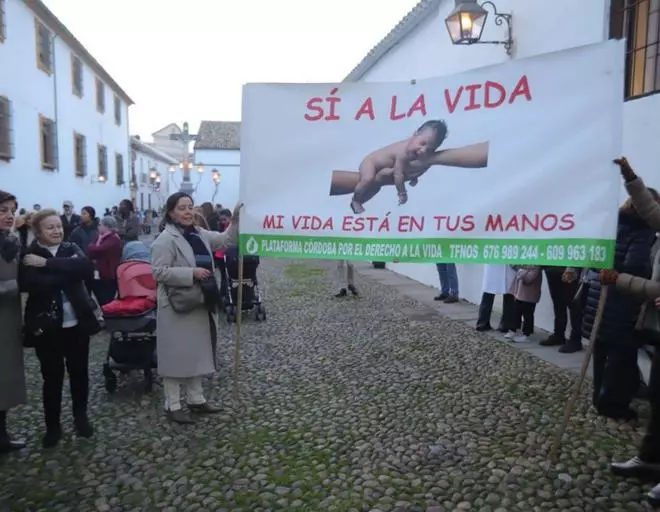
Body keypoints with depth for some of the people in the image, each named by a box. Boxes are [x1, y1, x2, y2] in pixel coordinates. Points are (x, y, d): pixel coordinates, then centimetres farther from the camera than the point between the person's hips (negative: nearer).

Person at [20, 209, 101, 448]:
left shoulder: (71, 248, 2)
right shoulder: (29, 256, -6)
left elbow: (86, 267, -19)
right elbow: (30, 284, -25)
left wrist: (48, 263, -23)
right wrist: (68, 272, -22)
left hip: (77, 322, 3)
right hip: (47, 327, -2)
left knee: (79, 372, 13)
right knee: (52, 377, 6)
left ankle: (81, 417, 33)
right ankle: (52, 425, 24)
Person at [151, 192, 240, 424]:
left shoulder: (200, 234, 9)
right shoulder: (166, 239, -15)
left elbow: (226, 241, 14)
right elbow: (159, 272, -20)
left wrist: (236, 219, 0)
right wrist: (191, 273, -24)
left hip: (200, 305, 8)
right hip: (177, 307, -8)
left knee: (198, 353, 17)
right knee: (176, 355, 2)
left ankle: (196, 399, 30)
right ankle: (172, 405, 15)